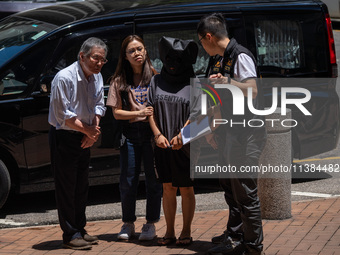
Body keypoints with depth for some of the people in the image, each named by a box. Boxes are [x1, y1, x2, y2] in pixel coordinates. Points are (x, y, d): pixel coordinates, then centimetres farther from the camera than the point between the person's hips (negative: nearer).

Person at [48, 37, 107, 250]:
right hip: (64, 138, -8)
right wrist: (89, 130, -14)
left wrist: (94, 130, -7)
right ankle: (70, 235, 3)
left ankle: (79, 229, 25)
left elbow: (99, 105, 10)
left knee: (82, 186, 14)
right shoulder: (65, 78, -21)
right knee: (66, 186, -3)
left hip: (84, 138, 8)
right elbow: (63, 116, -21)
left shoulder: (97, 77, 4)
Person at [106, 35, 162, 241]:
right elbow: (116, 112, 3)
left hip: (151, 132, -1)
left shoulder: (155, 77, 2)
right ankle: (128, 224, 19)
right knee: (128, 181, 6)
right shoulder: (120, 81, 7)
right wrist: (139, 113, -11)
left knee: (153, 180, 2)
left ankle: (151, 224, 13)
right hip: (129, 133, 2)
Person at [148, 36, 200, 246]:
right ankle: (170, 232, 13)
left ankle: (186, 232, 10)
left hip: (185, 145, -3)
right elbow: (151, 110, 8)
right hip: (163, 144, 3)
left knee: (186, 189, 2)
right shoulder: (157, 81, 11)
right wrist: (158, 134, -5)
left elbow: (195, 113, -7)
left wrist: (181, 135, -17)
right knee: (168, 189, 7)